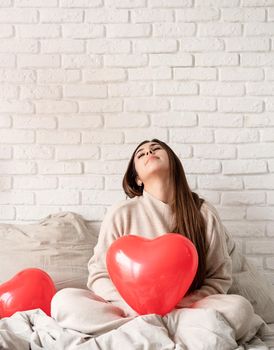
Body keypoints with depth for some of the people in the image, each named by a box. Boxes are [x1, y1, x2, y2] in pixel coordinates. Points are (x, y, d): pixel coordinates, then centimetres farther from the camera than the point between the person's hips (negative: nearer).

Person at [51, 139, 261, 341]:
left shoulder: (205, 214, 1)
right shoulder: (121, 214, -1)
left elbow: (220, 277, 6)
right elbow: (99, 275, 2)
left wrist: (185, 303, -13)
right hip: (131, 310, 0)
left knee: (240, 308, -29)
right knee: (64, 300, -25)